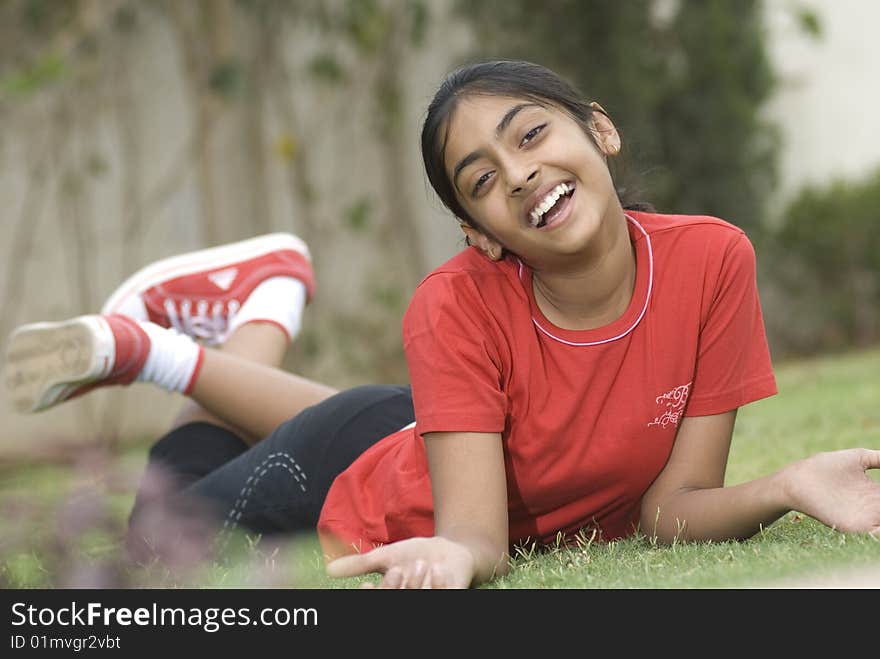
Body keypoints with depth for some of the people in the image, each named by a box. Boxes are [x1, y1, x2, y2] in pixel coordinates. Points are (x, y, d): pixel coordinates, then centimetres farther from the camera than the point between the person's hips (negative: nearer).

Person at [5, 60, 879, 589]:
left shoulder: (711, 261, -29)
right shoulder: (459, 305, -35)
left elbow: (672, 504, -24)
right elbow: (477, 530, -39)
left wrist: (790, 486, -44)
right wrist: (457, 555, -62)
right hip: (378, 499, -4)